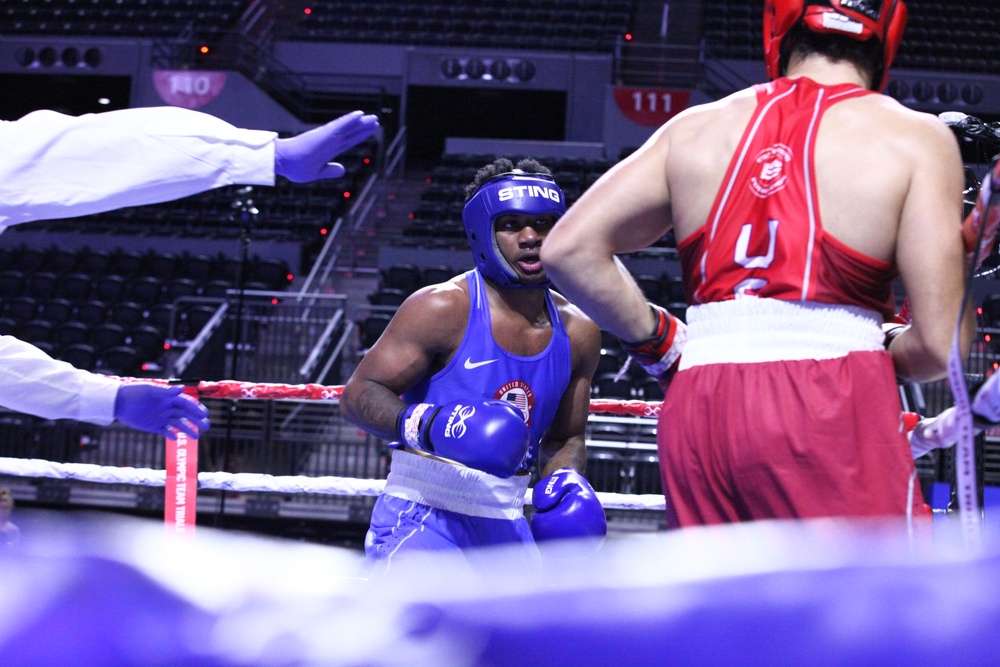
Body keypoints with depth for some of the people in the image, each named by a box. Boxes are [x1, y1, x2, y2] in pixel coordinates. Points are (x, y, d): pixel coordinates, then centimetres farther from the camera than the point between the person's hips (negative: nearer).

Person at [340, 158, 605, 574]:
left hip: (506, 525, 6)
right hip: (423, 516, -6)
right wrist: (426, 424, -28)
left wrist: (567, 478, -1)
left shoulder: (578, 333, 9)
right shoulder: (443, 308, -9)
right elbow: (357, 395, -9)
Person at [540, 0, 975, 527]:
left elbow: (569, 249, 10)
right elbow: (938, 343, -3)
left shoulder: (696, 127, 15)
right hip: (834, 410, -4)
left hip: (697, 407, 5)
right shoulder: (917, 138, 4)